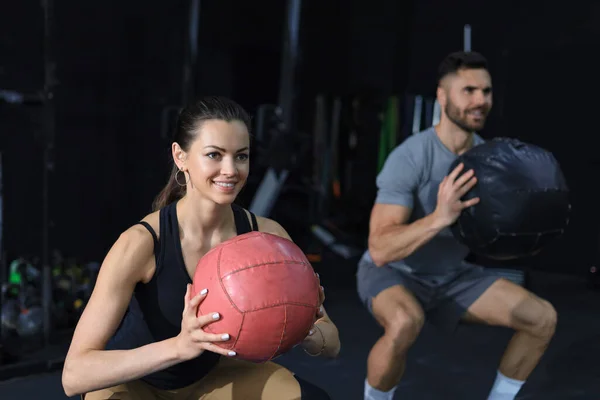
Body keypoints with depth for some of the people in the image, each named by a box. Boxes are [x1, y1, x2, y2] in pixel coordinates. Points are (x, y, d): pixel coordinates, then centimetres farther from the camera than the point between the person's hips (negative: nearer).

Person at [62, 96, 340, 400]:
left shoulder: (266, 237, -19)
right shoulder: (141, 243, -30)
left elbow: (332, 344, -12)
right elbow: (74, 375, -34)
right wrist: (178, 345, -48)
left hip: (211, 374, 4)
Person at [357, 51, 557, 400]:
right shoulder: (409, 158, -28)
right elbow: (380, 249, -35)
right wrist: (439, 217, -49)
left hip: (451, 275, 7)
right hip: (392, 272, -6)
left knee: (543, 318, -3)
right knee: (405, 323, -40)